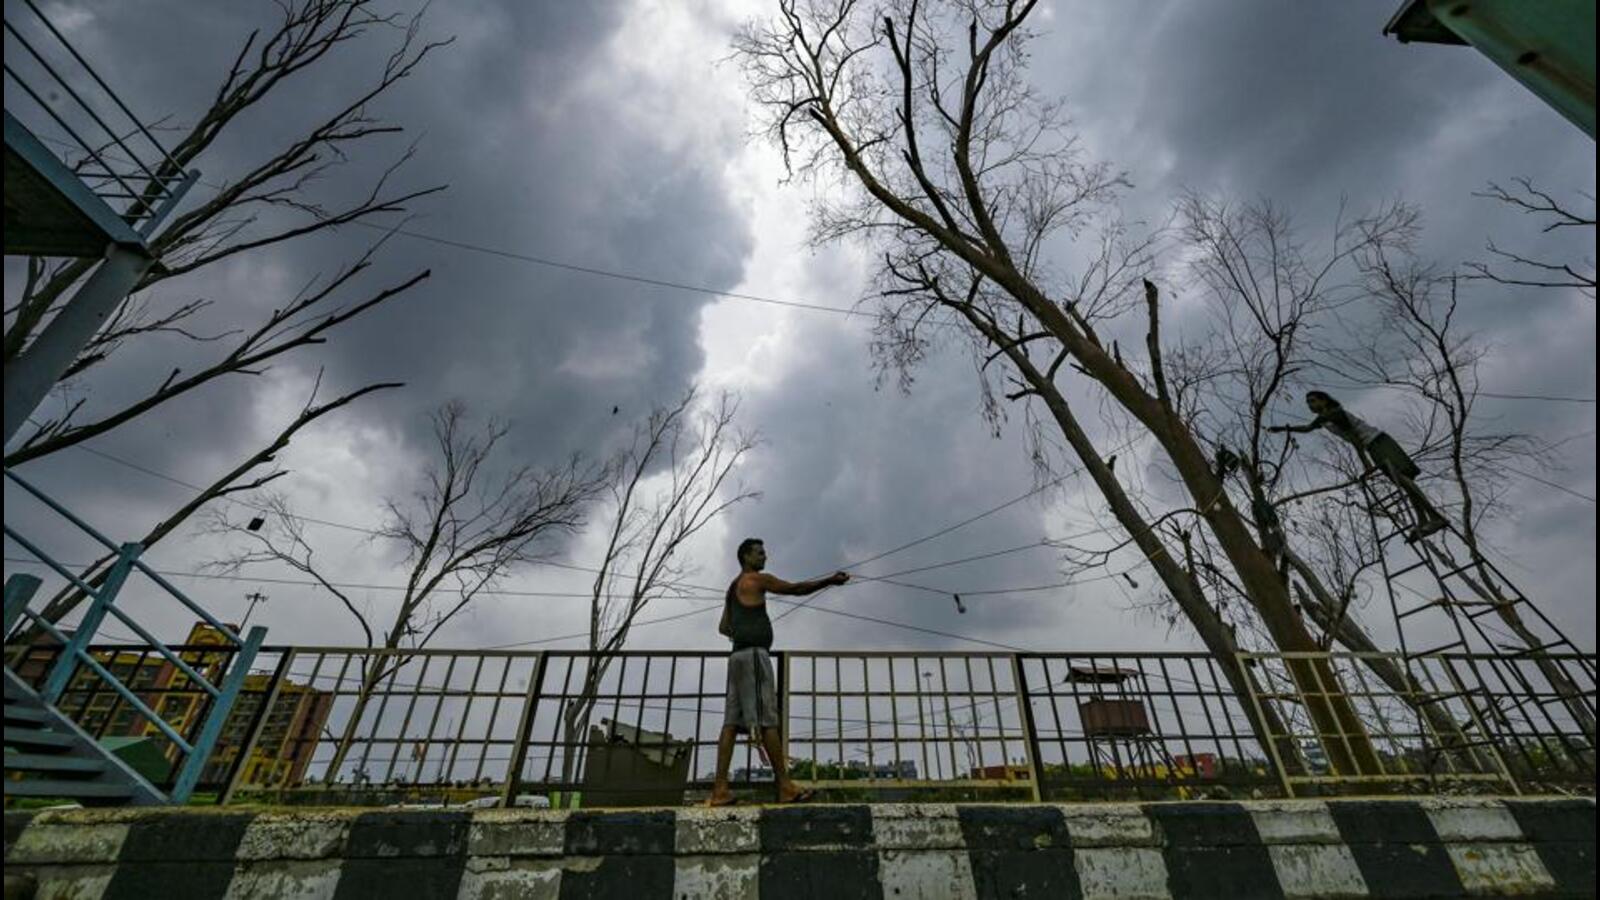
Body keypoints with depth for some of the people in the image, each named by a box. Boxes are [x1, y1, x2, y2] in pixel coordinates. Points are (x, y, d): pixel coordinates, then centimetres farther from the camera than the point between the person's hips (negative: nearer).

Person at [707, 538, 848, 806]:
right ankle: (785, 787, -9)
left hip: (738, 655, 9)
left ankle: (720, 790, -4)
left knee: (731, 722, 0)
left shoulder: (733, 587, 26)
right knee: (767, 721, -10)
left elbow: (723, 628, 28)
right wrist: (830, 580, 3)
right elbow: (796, 589, -3)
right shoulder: (756, 579, -1)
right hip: (753, 654, -9)